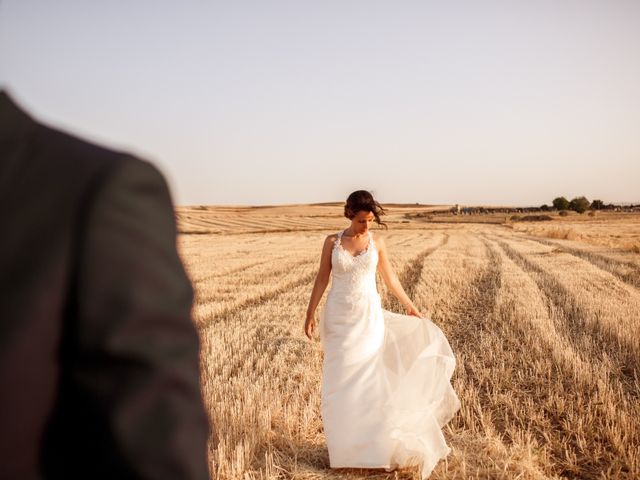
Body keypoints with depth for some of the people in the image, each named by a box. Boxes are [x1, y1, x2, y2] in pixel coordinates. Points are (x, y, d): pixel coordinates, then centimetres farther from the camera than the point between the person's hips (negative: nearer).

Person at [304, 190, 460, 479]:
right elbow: (322, 279, 2)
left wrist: (410, 306, 18)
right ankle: (345, 448, 16)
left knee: (368, 379, -3)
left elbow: (389, 278, 12)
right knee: (340, 382, 2)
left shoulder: (377, 243, 0)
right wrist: (310, 314, -1)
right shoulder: (332, 242, -2)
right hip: (338, 317, 0)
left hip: (368, 317, 0)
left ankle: (372, 446, 9)